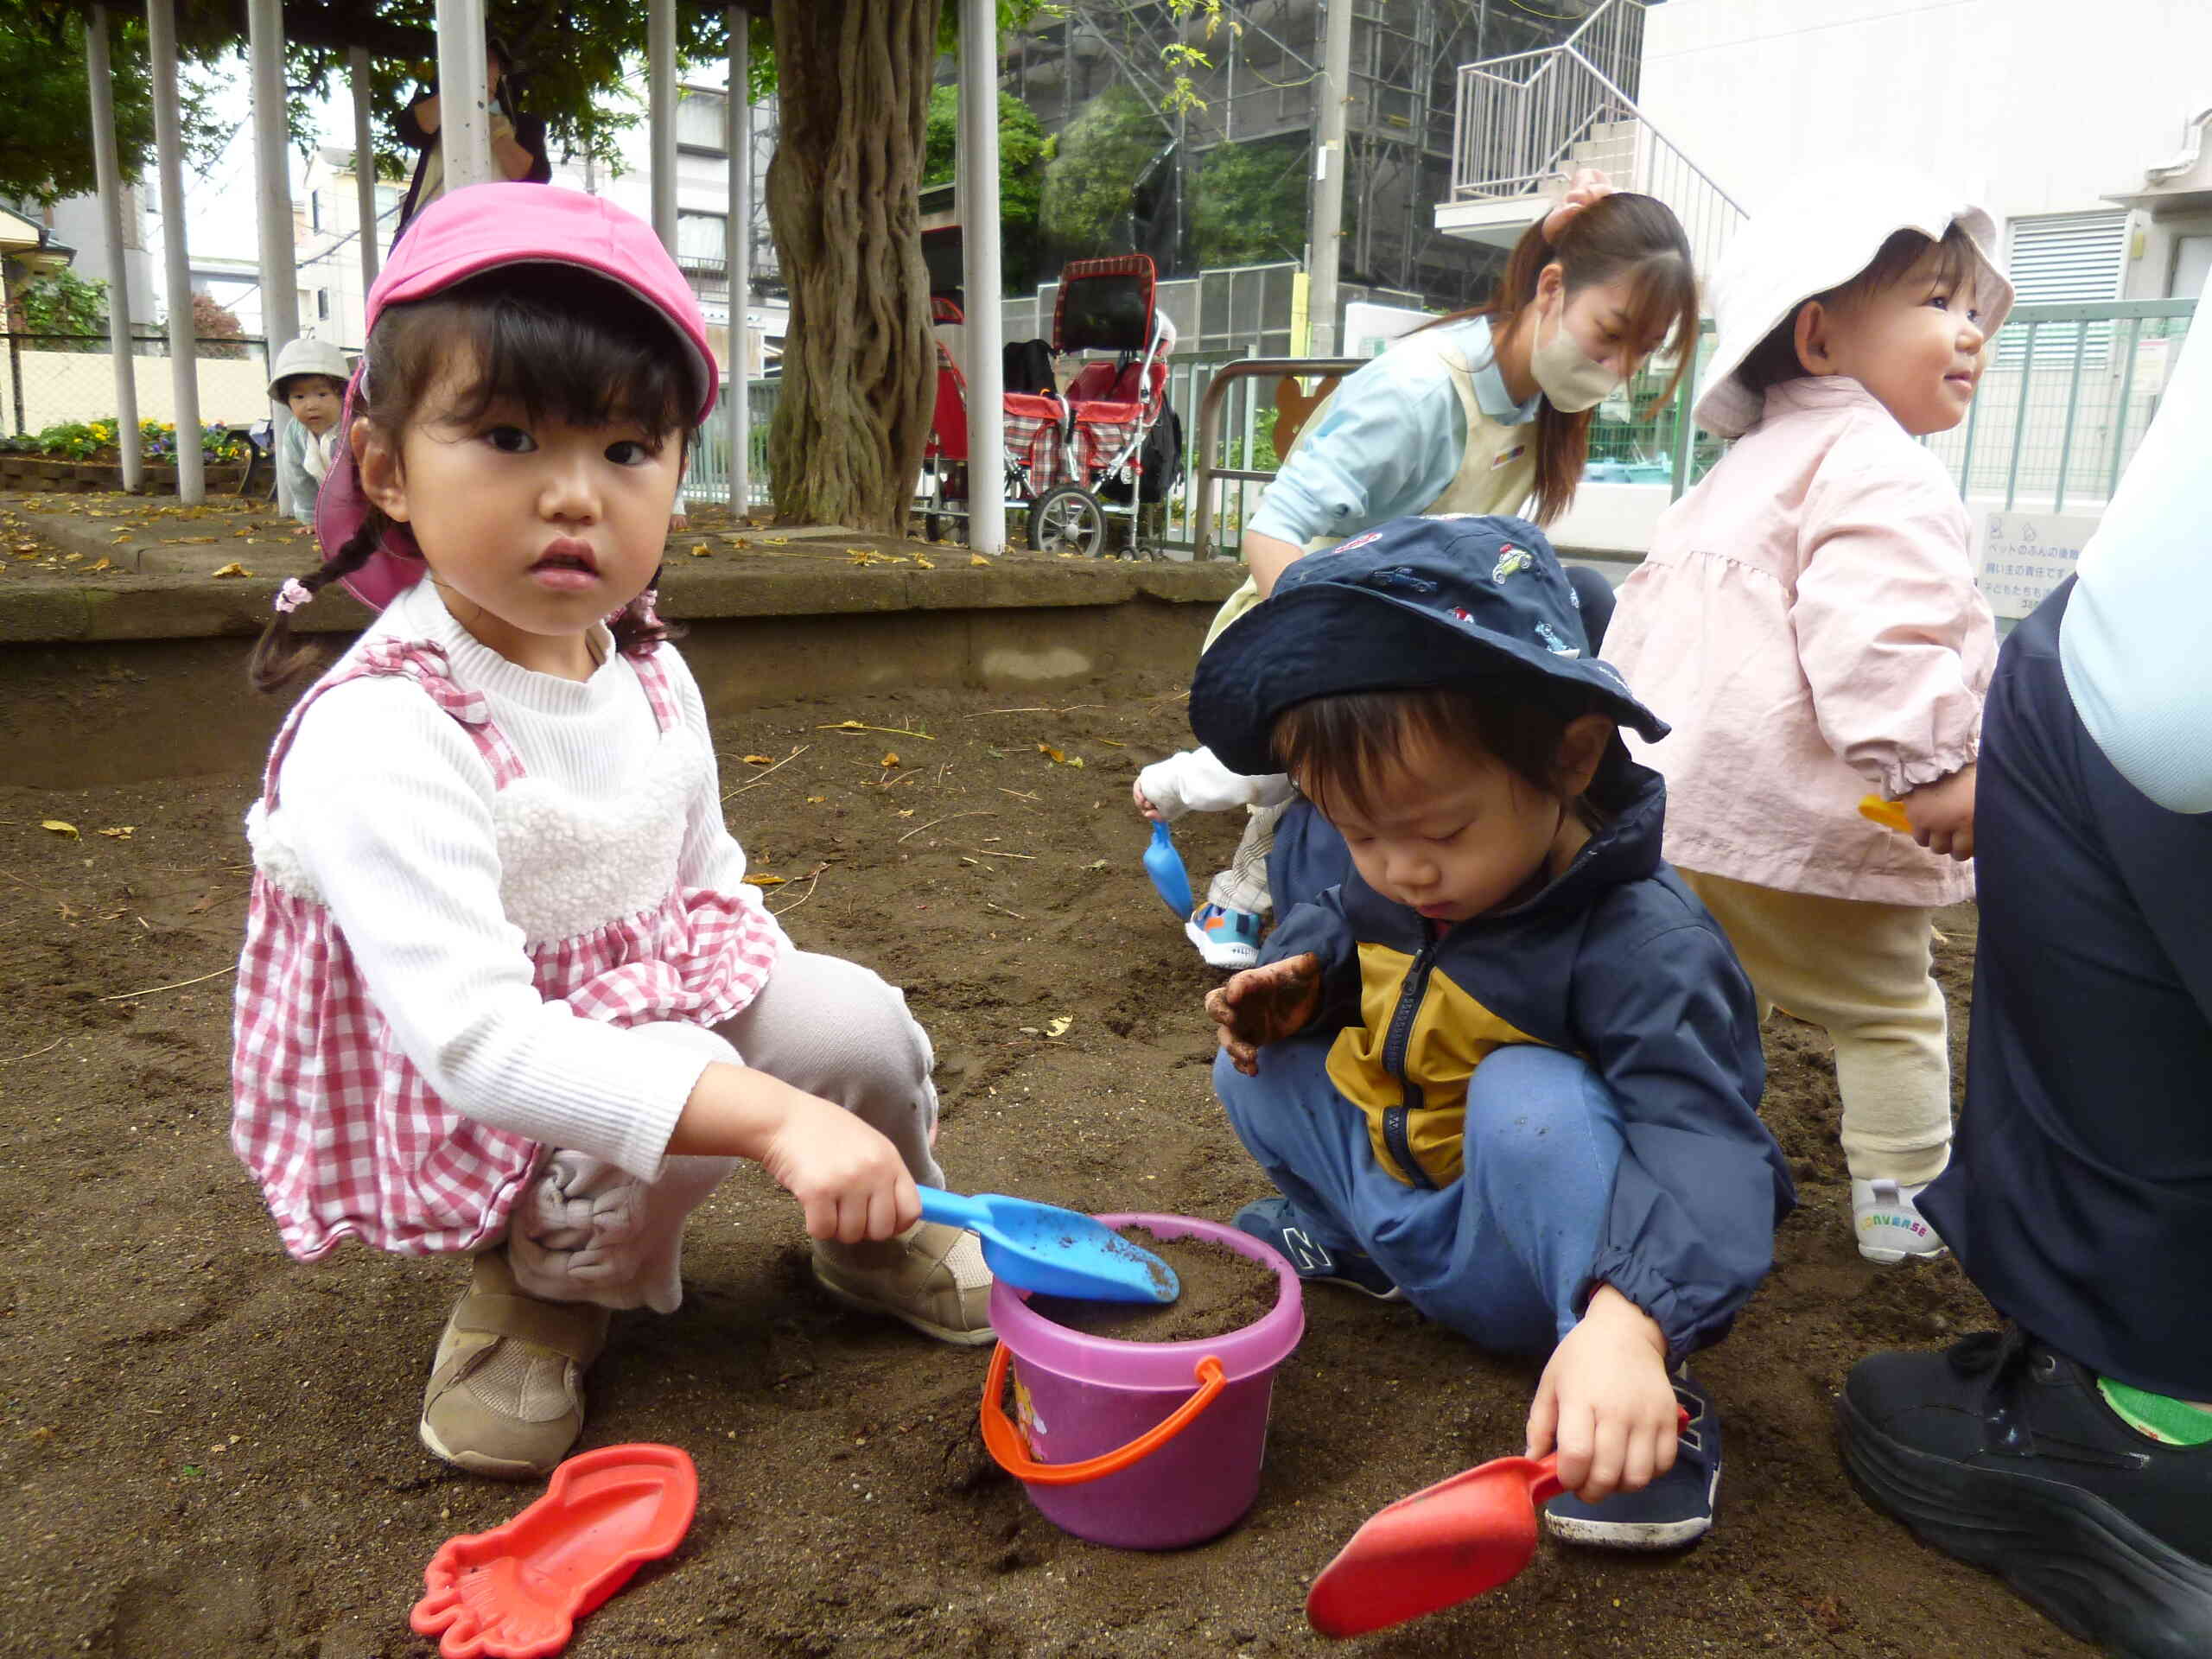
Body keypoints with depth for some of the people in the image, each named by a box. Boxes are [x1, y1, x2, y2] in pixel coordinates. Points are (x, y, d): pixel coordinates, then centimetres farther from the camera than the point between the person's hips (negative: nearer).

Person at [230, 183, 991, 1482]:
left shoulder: (653, 677, -4)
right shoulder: (383, 736, -29)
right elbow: (475, 1041, -38)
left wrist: (787, 1013, -2)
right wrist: (777, 1116, -44)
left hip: (658, 1011, 6)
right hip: (461, 1113, -6)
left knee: (857, 1018, -11)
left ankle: (882, 1231, 20)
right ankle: (547, 1279, 4)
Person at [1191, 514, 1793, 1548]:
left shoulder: (1640, 944, -29)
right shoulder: (1392, 881, -6)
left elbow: (1700, 1143, -39)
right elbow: (1341, 926, 17)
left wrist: (1626, 1321, -57)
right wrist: (1302, 973, -8)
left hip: (1525, 1272, -7)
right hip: (1411, 1226, 7)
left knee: (1527, 1095, -36)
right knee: (1260, 1062, -1)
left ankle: (1651, 1403, -20)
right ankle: (1352, 1235, 23)